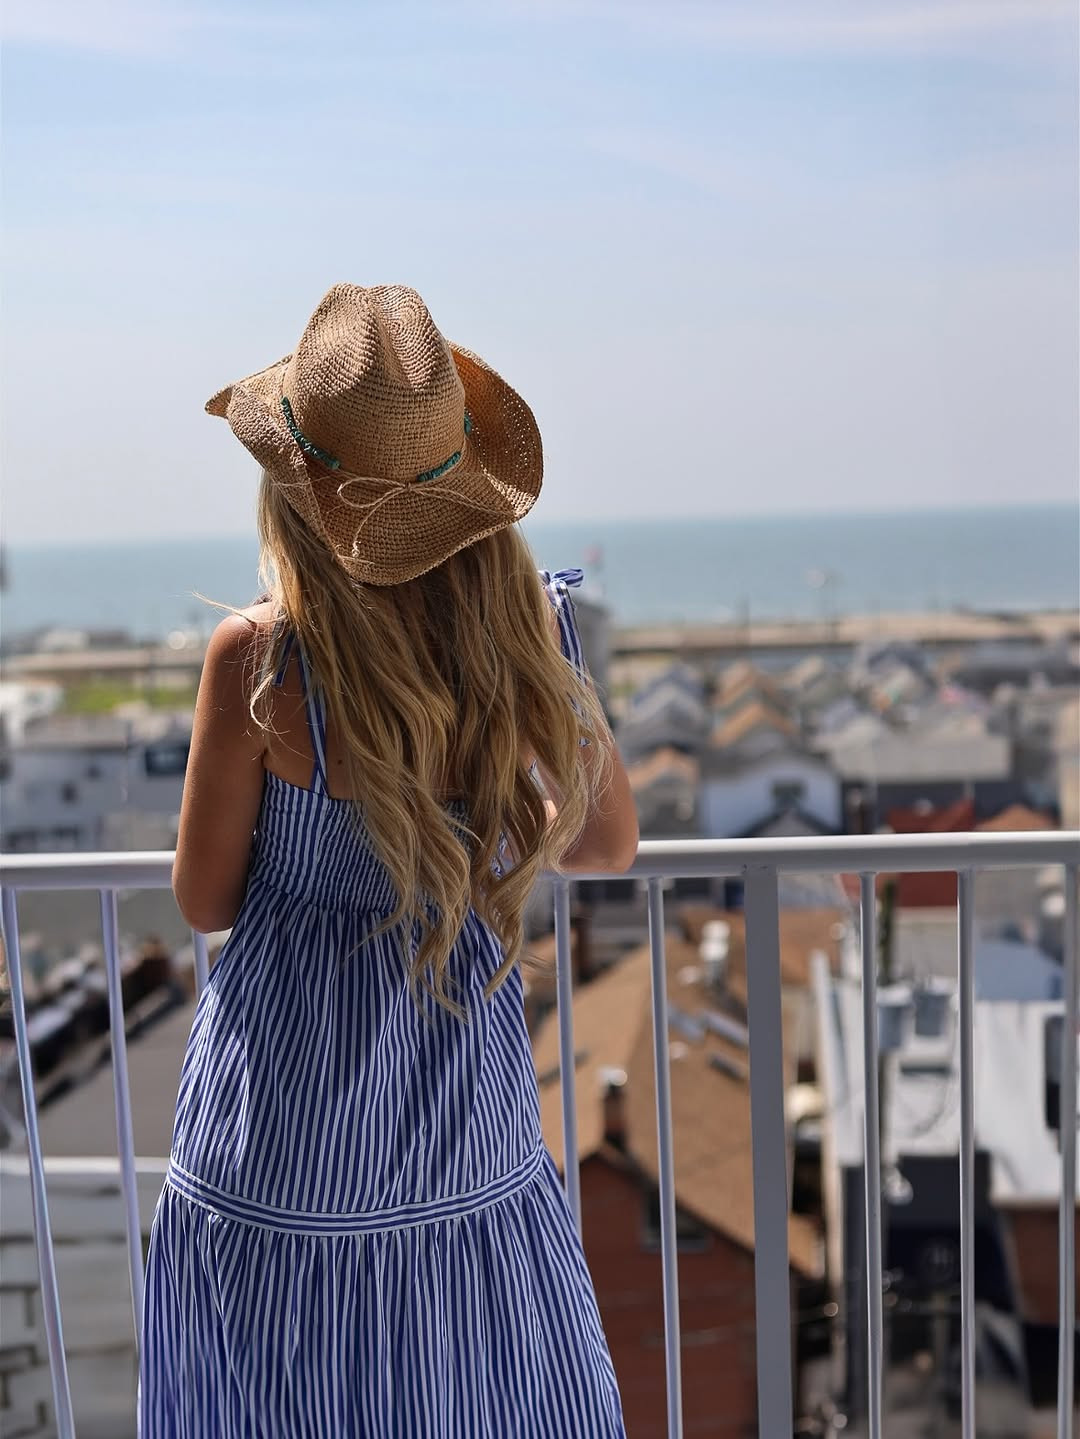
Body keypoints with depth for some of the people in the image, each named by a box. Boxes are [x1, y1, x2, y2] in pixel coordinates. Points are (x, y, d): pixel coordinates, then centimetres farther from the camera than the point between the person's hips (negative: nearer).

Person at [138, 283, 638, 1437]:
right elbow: (610, 838, 4)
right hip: (470, 1126, 3)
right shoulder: (530, 624, -11)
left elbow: (204, 900, -8)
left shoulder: (258, 658, -21)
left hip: (287, 1131, -3)